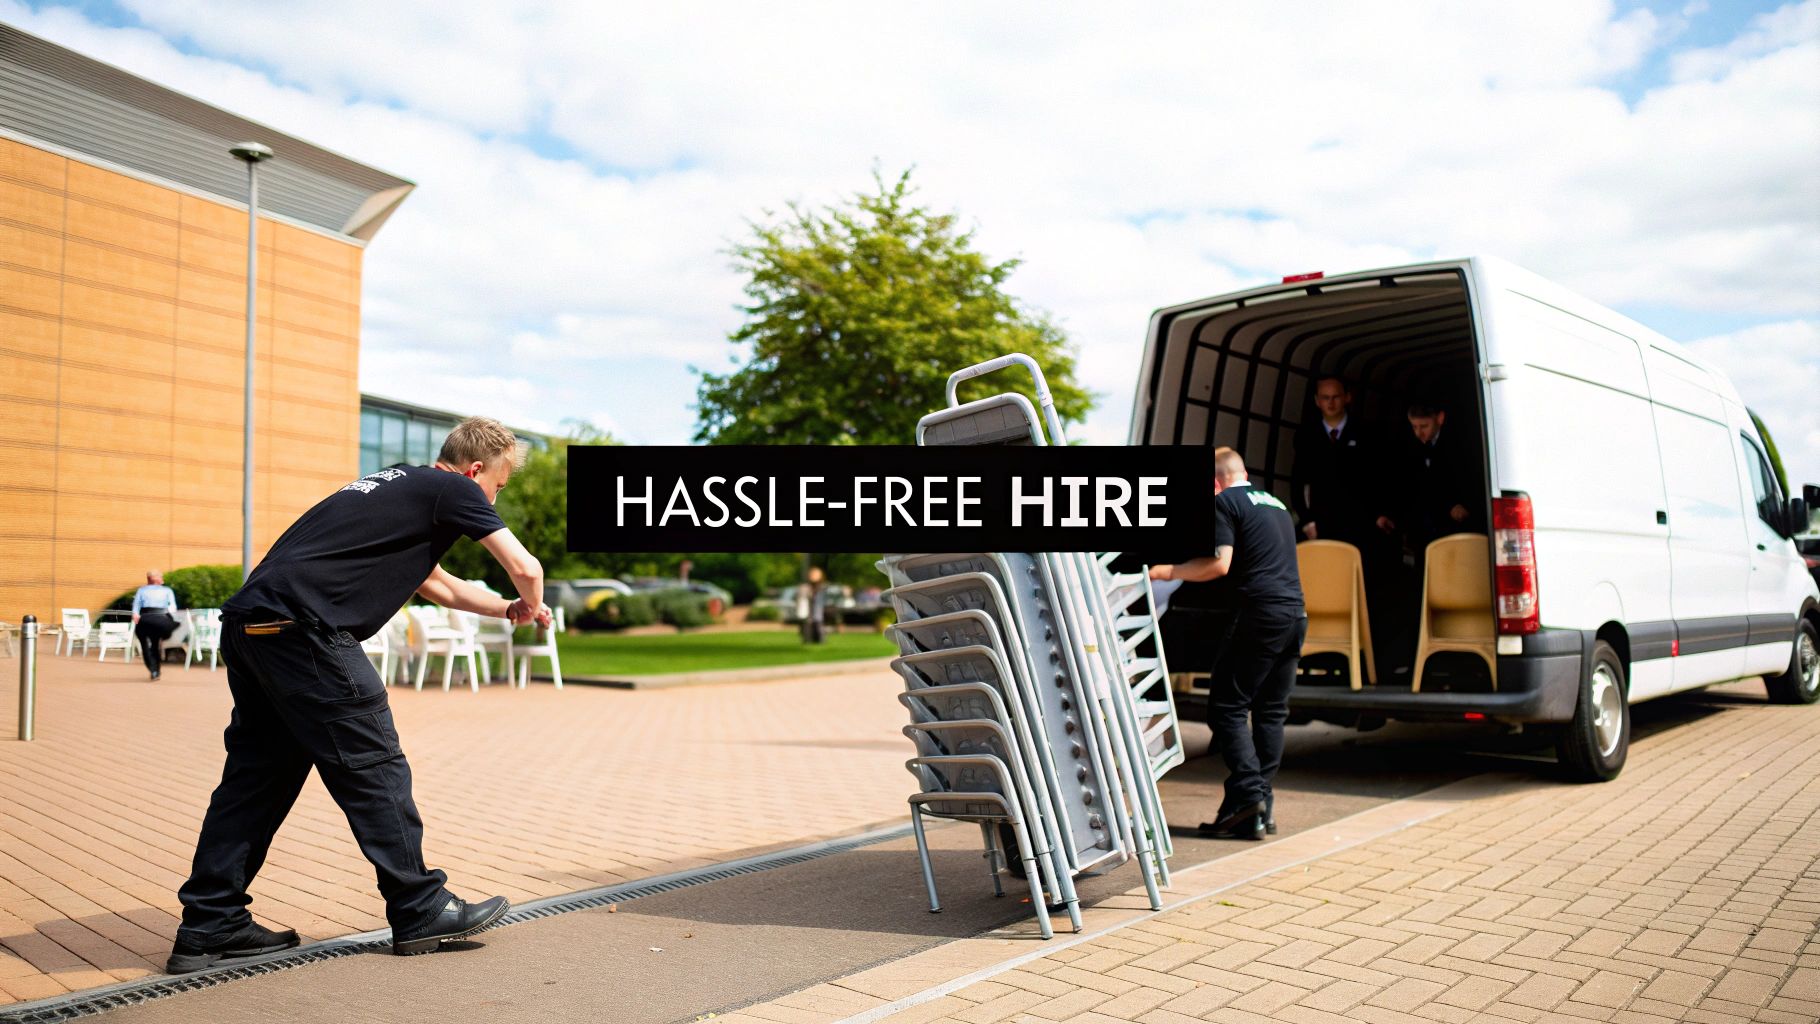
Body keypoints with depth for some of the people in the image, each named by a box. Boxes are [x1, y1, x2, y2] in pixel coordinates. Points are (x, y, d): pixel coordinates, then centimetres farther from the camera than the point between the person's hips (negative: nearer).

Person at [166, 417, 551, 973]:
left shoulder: (400, 484, 28)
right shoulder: (451, 489, 2)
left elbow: (438, 585, 41)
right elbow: (525, 568, -3)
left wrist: (508, 609, 37)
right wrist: (530, 608, 18)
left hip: (249, 623, 9)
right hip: (301, 624, -9)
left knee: (258, 771, 14)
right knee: (372, 765, 0)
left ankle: (208, 926, 19)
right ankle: (420, 911, 10)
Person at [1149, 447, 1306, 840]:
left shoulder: (1224, 502, -1)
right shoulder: (1275, 502, 23)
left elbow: (1219, 564, -12)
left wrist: (1169, 571, -1)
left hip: (1262, 613, -8)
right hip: (1296, 614, 8)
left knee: (1227, 706, -3)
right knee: (1272, 711, 10)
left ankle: (1247, 793, -11)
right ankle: (1263, 808, 11)